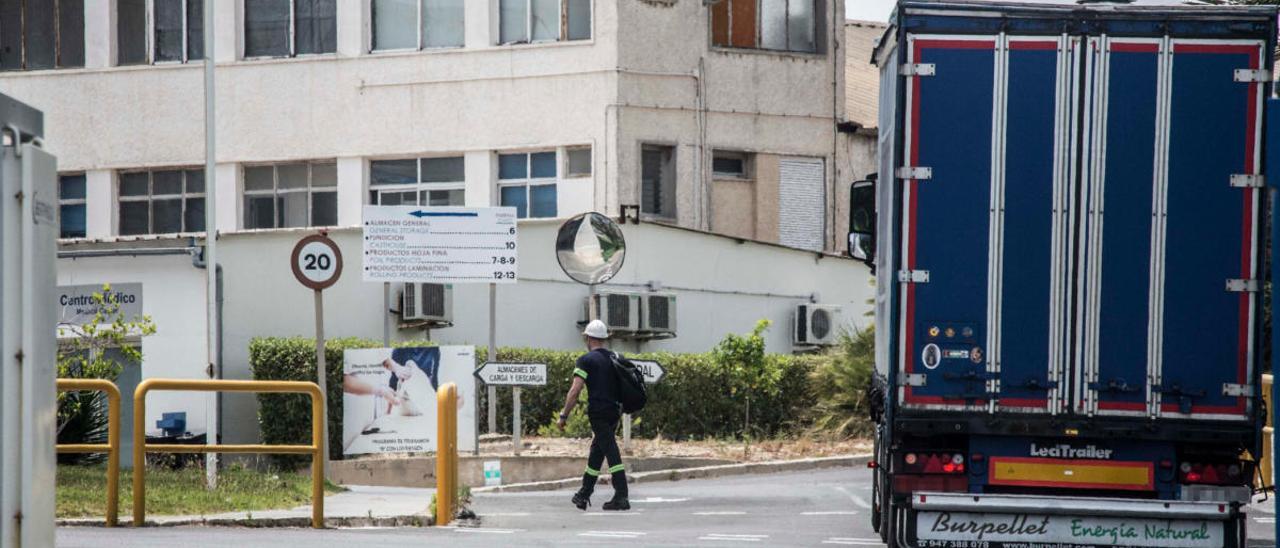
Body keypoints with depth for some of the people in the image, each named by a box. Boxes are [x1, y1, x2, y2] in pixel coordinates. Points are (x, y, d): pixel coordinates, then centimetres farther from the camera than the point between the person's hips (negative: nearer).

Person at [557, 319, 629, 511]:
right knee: (596, 452, 18)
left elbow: (574, 391, -14)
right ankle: (584, 494, 27)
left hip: (598, 412, -7)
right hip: (614, 412, 7)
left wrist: (563, 416, -8)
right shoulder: (615, 358, 13)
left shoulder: (587, 360, -7)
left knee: (612, 454, -11)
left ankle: (621, 497, -17)